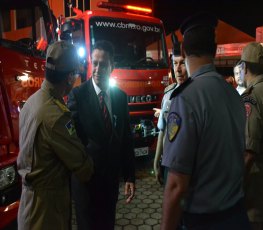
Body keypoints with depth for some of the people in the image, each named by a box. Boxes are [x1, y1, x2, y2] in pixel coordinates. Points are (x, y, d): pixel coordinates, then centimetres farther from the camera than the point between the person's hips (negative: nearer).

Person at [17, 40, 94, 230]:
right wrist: (90, 171, 1)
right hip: (47, 200, -8)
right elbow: (82, 166, -21)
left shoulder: (32, 101, -1)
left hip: (31, 192, 8)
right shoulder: (55, 115, -30)